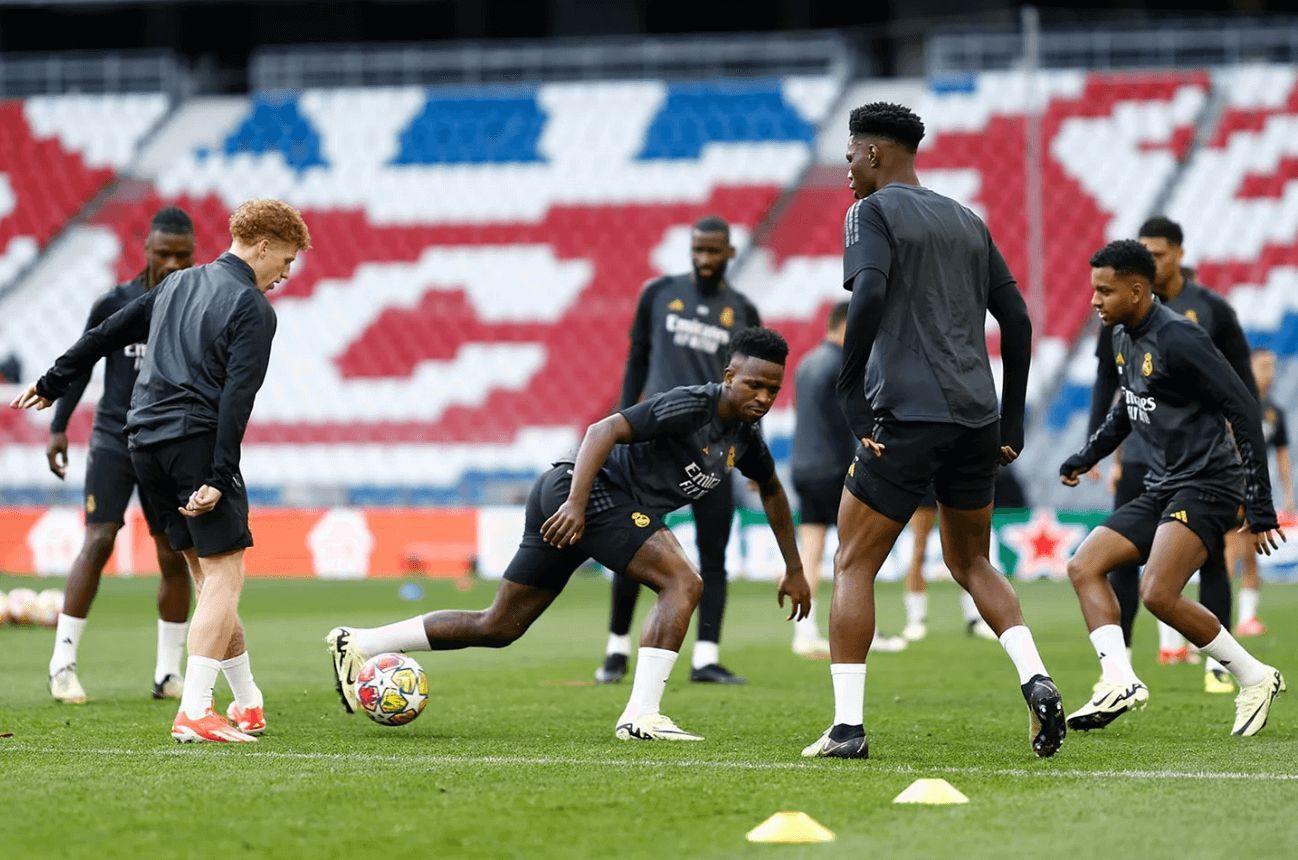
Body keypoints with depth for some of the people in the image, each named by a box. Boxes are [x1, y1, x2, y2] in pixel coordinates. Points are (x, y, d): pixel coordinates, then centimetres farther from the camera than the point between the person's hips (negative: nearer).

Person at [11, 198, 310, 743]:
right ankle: (194, 713, -16)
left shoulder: (179, 284, 18)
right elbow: (236, 397, -15)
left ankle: (248, 703, 18)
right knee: (224, 576, -6)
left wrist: (53, 383, 34)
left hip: (145, 443, 8)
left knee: (208, 576, 14)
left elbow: (107, 333, 24)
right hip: (196, 441, -8)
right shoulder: (252, 307, -5)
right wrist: (220, 478, -21)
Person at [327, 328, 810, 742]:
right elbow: (604, 431, -24)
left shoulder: (743, 436, 12)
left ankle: (357, 643, 17)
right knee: (682, 583, -19)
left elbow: (772, 490, 31)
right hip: (588, 491, -9)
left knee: (498, 627, 13)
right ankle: (641, 716, -23)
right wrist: (576, 503, -33)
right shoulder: (690, 407, -17)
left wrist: (794, 568, 34)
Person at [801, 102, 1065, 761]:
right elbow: (1016, 319, 16)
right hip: (976, 420, 6)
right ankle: (1036, 681, -2)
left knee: (853, 566, 2)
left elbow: (869, 295, -18)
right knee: (972, 563, 20)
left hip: (906, 415, -6)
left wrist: (849, 396, -16)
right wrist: (1012, 421, 18)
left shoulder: (873, 212, 0)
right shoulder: (966, 222, 20)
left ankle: (847, 726, -5)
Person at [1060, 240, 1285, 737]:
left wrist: (1260, 508, -20)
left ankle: (1255, 679, -7)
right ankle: (1119, 681, -13)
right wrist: (1086, 458, 24)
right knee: (1083, 566, -2)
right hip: (1161, 489, 10)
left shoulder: (1178, 339, -17)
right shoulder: (1123, 337, 11)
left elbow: (1244, 410, -18)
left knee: (1158, 593, -22)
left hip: (1207, 486, -10)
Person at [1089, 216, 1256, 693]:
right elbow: (1106, 382, 9)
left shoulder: (1212, 310, -1)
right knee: (1124, 560, -5)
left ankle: (1218, 664, 10)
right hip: (1141, 461, 1)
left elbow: (1242, 381, 4)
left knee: (1210, 559, 3)